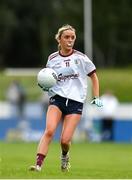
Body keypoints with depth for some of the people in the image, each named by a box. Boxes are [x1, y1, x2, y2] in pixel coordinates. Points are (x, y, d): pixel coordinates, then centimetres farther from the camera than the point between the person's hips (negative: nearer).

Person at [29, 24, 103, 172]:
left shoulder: (80, 57, 2)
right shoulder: (52, 59, 7)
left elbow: (94, 77, 13)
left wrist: (96, 97, 5)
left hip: (76, 101, -1)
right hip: (57, 99, 1)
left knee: (65, 140, -9)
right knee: (49, 131, -23)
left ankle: (65, 156, 27)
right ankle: (38, 164, -27)